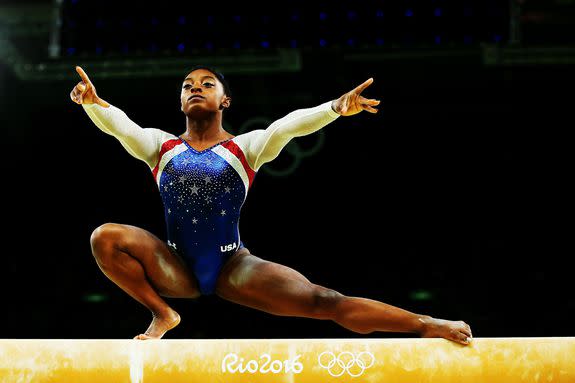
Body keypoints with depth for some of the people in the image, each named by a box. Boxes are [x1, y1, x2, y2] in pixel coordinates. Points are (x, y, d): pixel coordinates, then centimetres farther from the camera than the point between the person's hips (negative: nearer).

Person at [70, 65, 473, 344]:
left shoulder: (246, 148, 2)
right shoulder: (160, 146, 6)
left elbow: (289, 125, -17)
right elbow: (120, 125, -13)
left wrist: (335, 108, -35)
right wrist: (93, 102, -35)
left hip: (232, 266, -2)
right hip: (176, 268, 2)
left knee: (319, 300, -18)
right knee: (105, 238, -22)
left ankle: (427, 326, -18)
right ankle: (161, 314, -6)